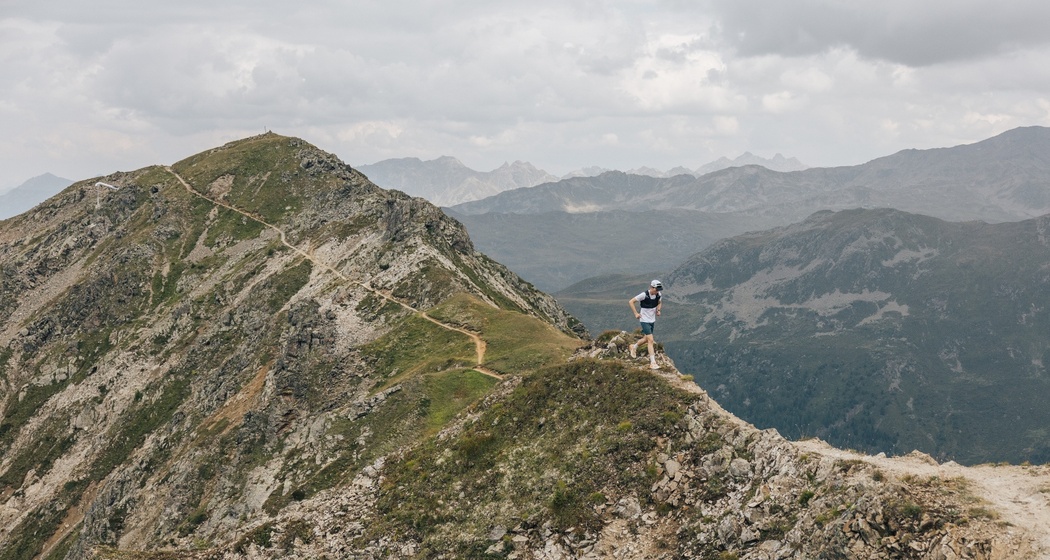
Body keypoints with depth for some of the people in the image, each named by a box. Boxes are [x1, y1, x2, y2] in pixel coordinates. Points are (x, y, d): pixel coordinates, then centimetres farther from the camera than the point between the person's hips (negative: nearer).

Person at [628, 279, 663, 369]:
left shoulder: (658, 294, -3)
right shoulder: (644, 295, -22)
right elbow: (631, 302, -16)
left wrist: (658, 310, 0)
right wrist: (636, 313, -18)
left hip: (652, 320, 7)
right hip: (645, 320, -7)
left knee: (646, 339, 22)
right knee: (650, 340, -13)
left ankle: (634, 347, 51)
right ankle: (653, 363, -11)